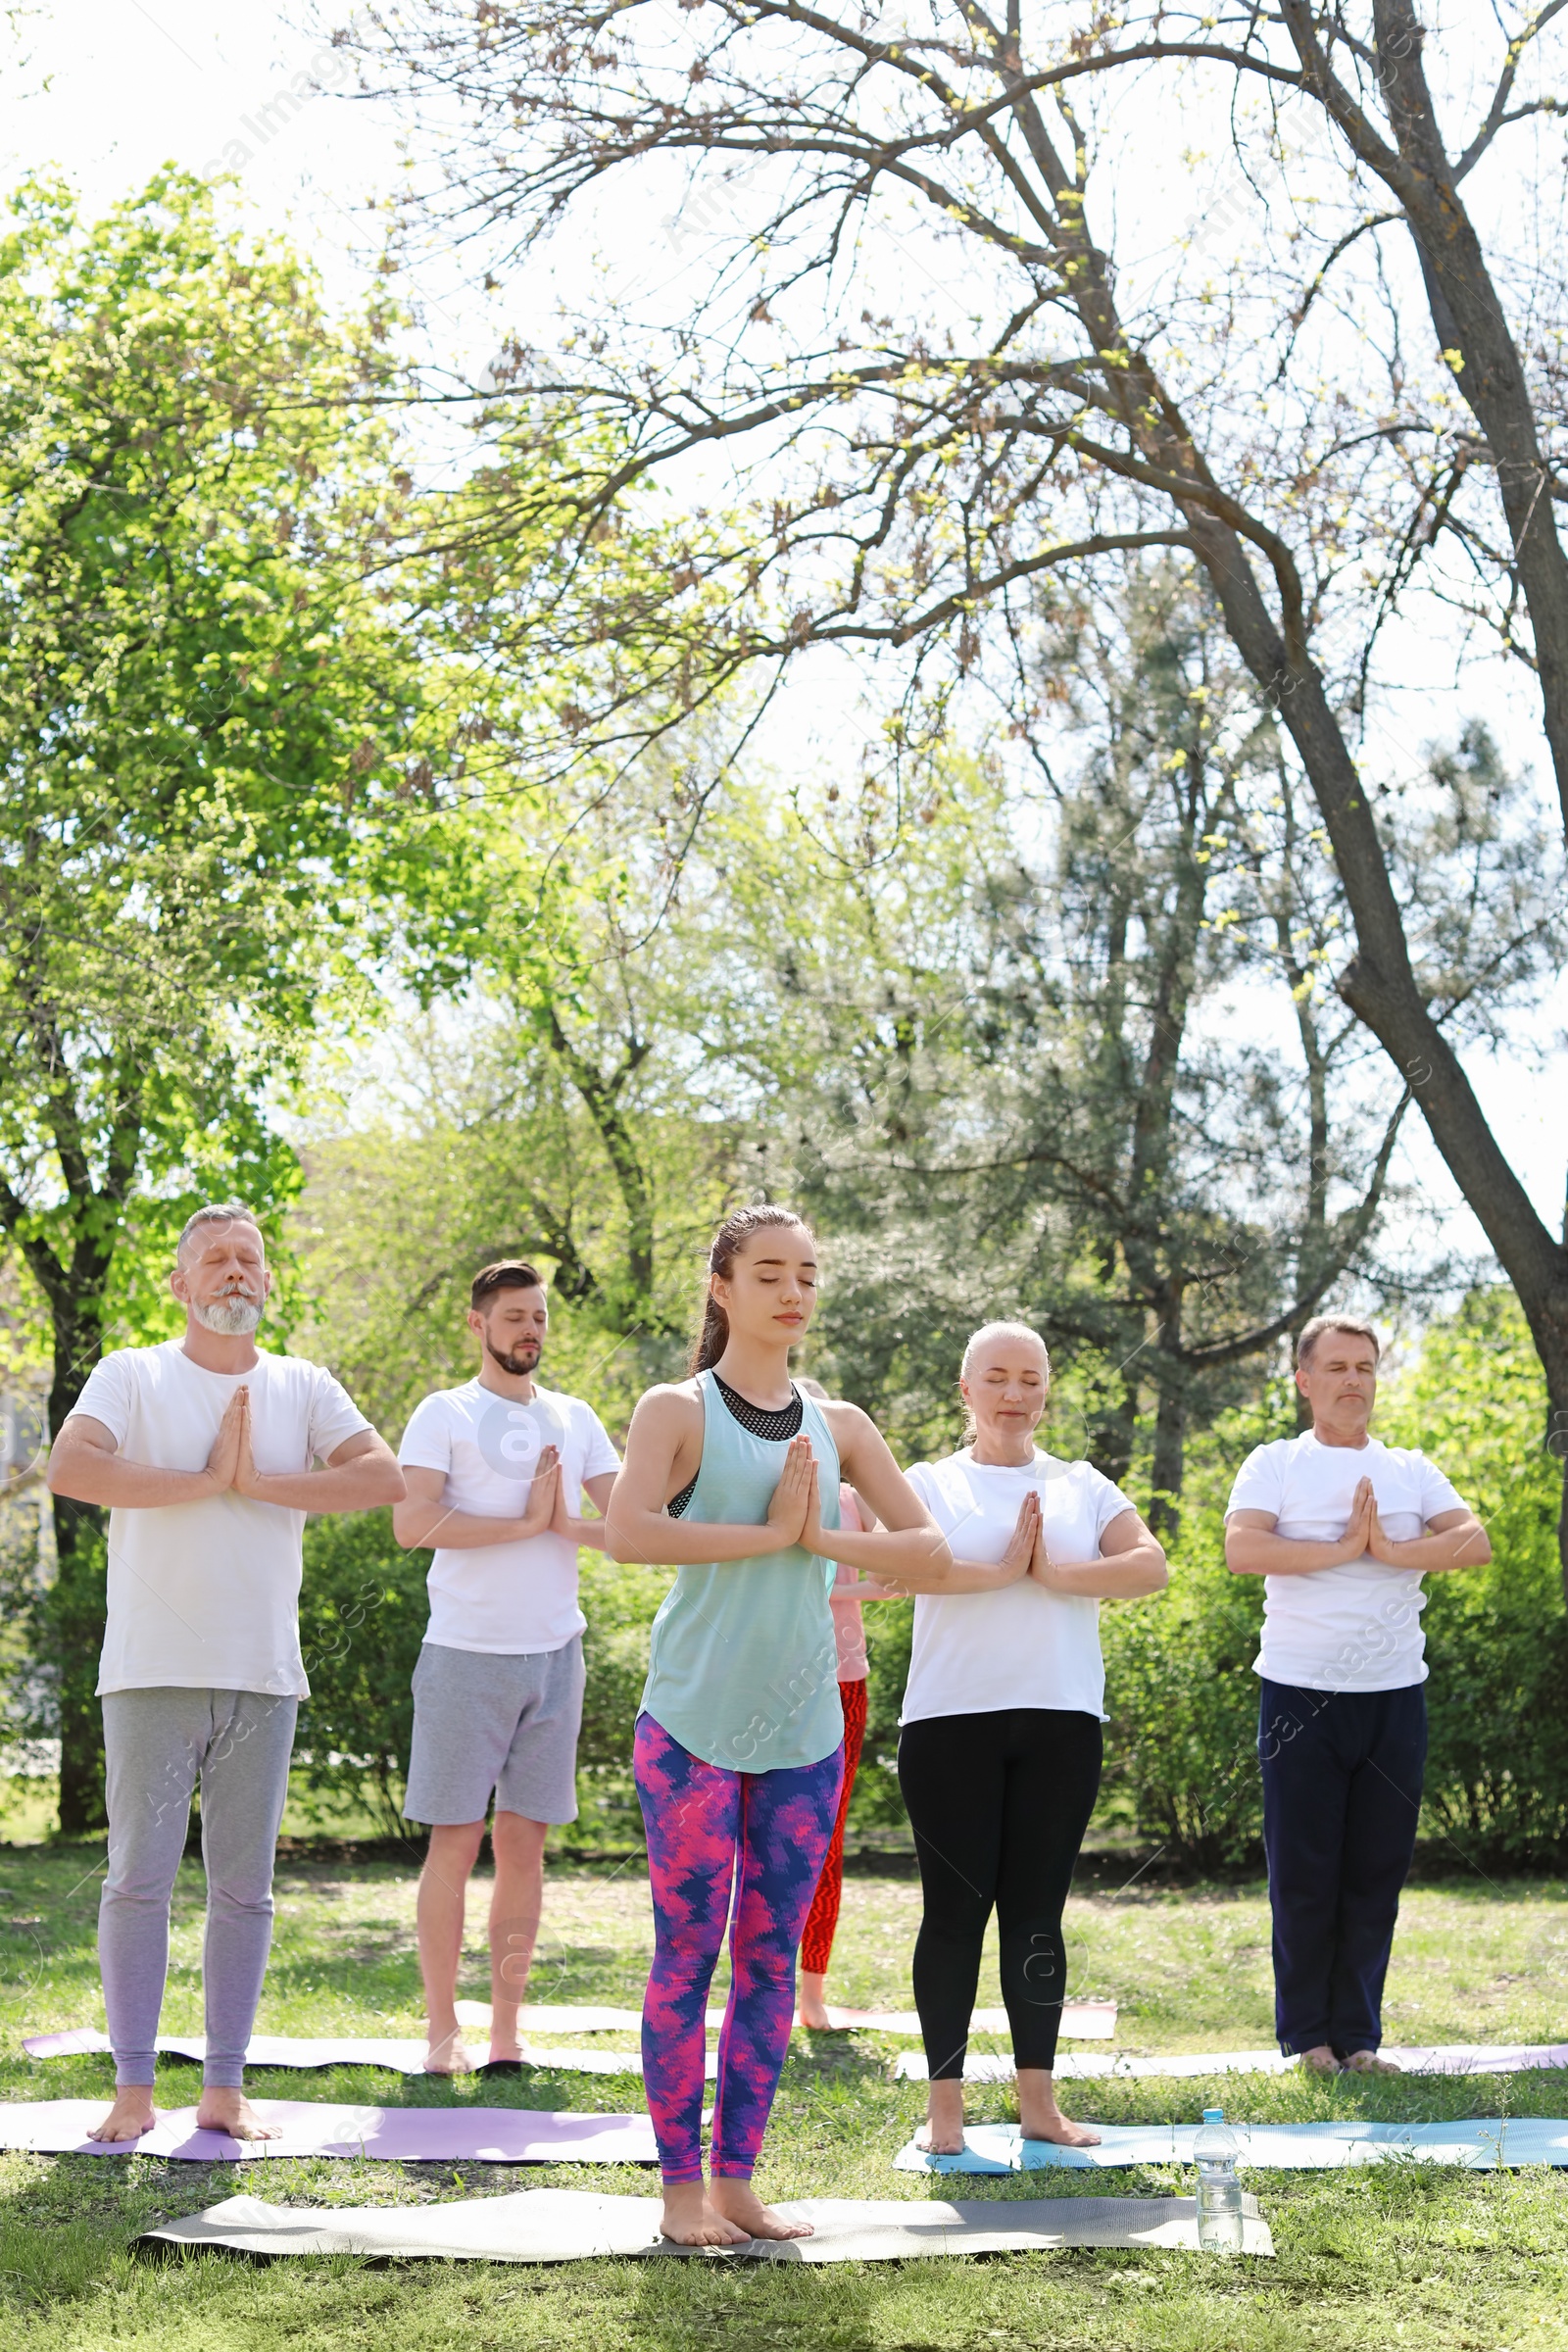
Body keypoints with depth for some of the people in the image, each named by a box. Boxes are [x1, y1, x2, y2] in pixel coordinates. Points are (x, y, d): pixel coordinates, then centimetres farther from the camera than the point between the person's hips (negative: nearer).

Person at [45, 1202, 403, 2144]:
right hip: (153, 1671, -3)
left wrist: (259, 1480, -9)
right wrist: (209, 1478, -11)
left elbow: (385, 1477, -2)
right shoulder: (133, 1376, 3)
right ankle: (134, 2087, 5)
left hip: (264, 1676, 3)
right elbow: (70, 1468, -15)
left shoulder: (302, 1388, 11)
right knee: (140, 1878, -3)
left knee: (245, 1888, 5)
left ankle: (226, 2089, 12)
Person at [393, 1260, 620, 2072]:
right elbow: (411, 1524, -15)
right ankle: (442, 2030, 5)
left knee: (525, 1843, 6)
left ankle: (507, 2032, 11)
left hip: (555, 1654, 4)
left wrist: (565, 1523, -10)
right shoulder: (445, 1414, -1)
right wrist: (524, 1524, -13)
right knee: (455, 1841, -1)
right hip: (467, 1654, -4)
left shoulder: (573, 1420, 13)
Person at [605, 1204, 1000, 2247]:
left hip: (804, 1729, 5)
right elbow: (628, 1532, -20)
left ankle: (739, 2179, 16)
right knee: (688, 1956, -2)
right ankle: (683, 2184, 7)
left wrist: (821, 1538, -8)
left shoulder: (839, 1426, 12)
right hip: (695, 1727, -4)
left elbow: (930, 1553, 6)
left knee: (771, 1958, 8)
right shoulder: (680, 1409, -2)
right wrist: (768, 1532, -16)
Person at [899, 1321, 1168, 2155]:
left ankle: (1038, 2101, 11)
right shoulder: (930, 1483, 8)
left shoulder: (1083, 1487, 14)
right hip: (952, 1719, -2)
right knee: (956, 1907, -2)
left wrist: (1054, 1572, -12)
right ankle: (945, 2103, 4)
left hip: (1061, 1720, 2)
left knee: (1037, 1910, 5)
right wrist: (1002, 1564, -13)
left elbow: (1150, 1565, -1)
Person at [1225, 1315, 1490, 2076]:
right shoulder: (1275, 1466, 2)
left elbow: (1475, 1541, -3)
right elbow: (1243, 1548, -15)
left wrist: (1390, 1551, -14)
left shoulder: (1410, 1470, 12)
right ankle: (1308, 2035, 10)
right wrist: (1346, 1548, -13)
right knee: (1304, 1872, 0)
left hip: (1395, 1696, 3)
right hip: (1302, 1694, -3)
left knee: (1377, 1871, 5)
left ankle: (1357, 2035, 13)